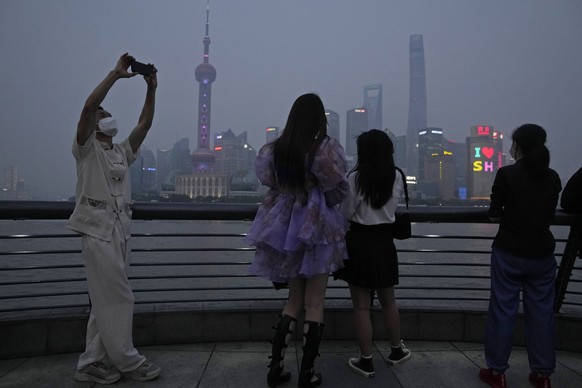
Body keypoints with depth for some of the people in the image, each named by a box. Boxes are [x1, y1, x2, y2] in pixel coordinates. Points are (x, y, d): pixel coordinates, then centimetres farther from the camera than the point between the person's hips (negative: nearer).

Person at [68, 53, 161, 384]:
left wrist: (151, 89, 5)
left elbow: (145, 123, 12)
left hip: (121, 228, 7)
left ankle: (92, 363, 18)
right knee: (118, 297, -6)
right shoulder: (86, 148, 3)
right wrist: (117, 73, -13)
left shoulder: (123, 151, 21)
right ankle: (128, 361, 5)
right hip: (98, 228, -7)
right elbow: (88, 106, -13)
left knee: (106, 299, 9)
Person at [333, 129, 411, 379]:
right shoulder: (396, 177, -1)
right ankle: (396, 351, 36)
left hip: (359, 242, -4)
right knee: (388, 301, 21)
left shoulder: (356, 177, -15)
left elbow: (345, 214, -8)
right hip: (384, 241, 5)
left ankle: (366, 361, 16)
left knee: (361, 306, 6)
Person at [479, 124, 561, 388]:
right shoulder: (553, 177, 4)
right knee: (541, 313, 12)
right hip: (542, 254, 4)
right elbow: (549, 214, 12)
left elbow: (494, 215, -7)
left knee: (503, 311, 5)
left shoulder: (506, 174, -10)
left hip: (509, 253, -4)